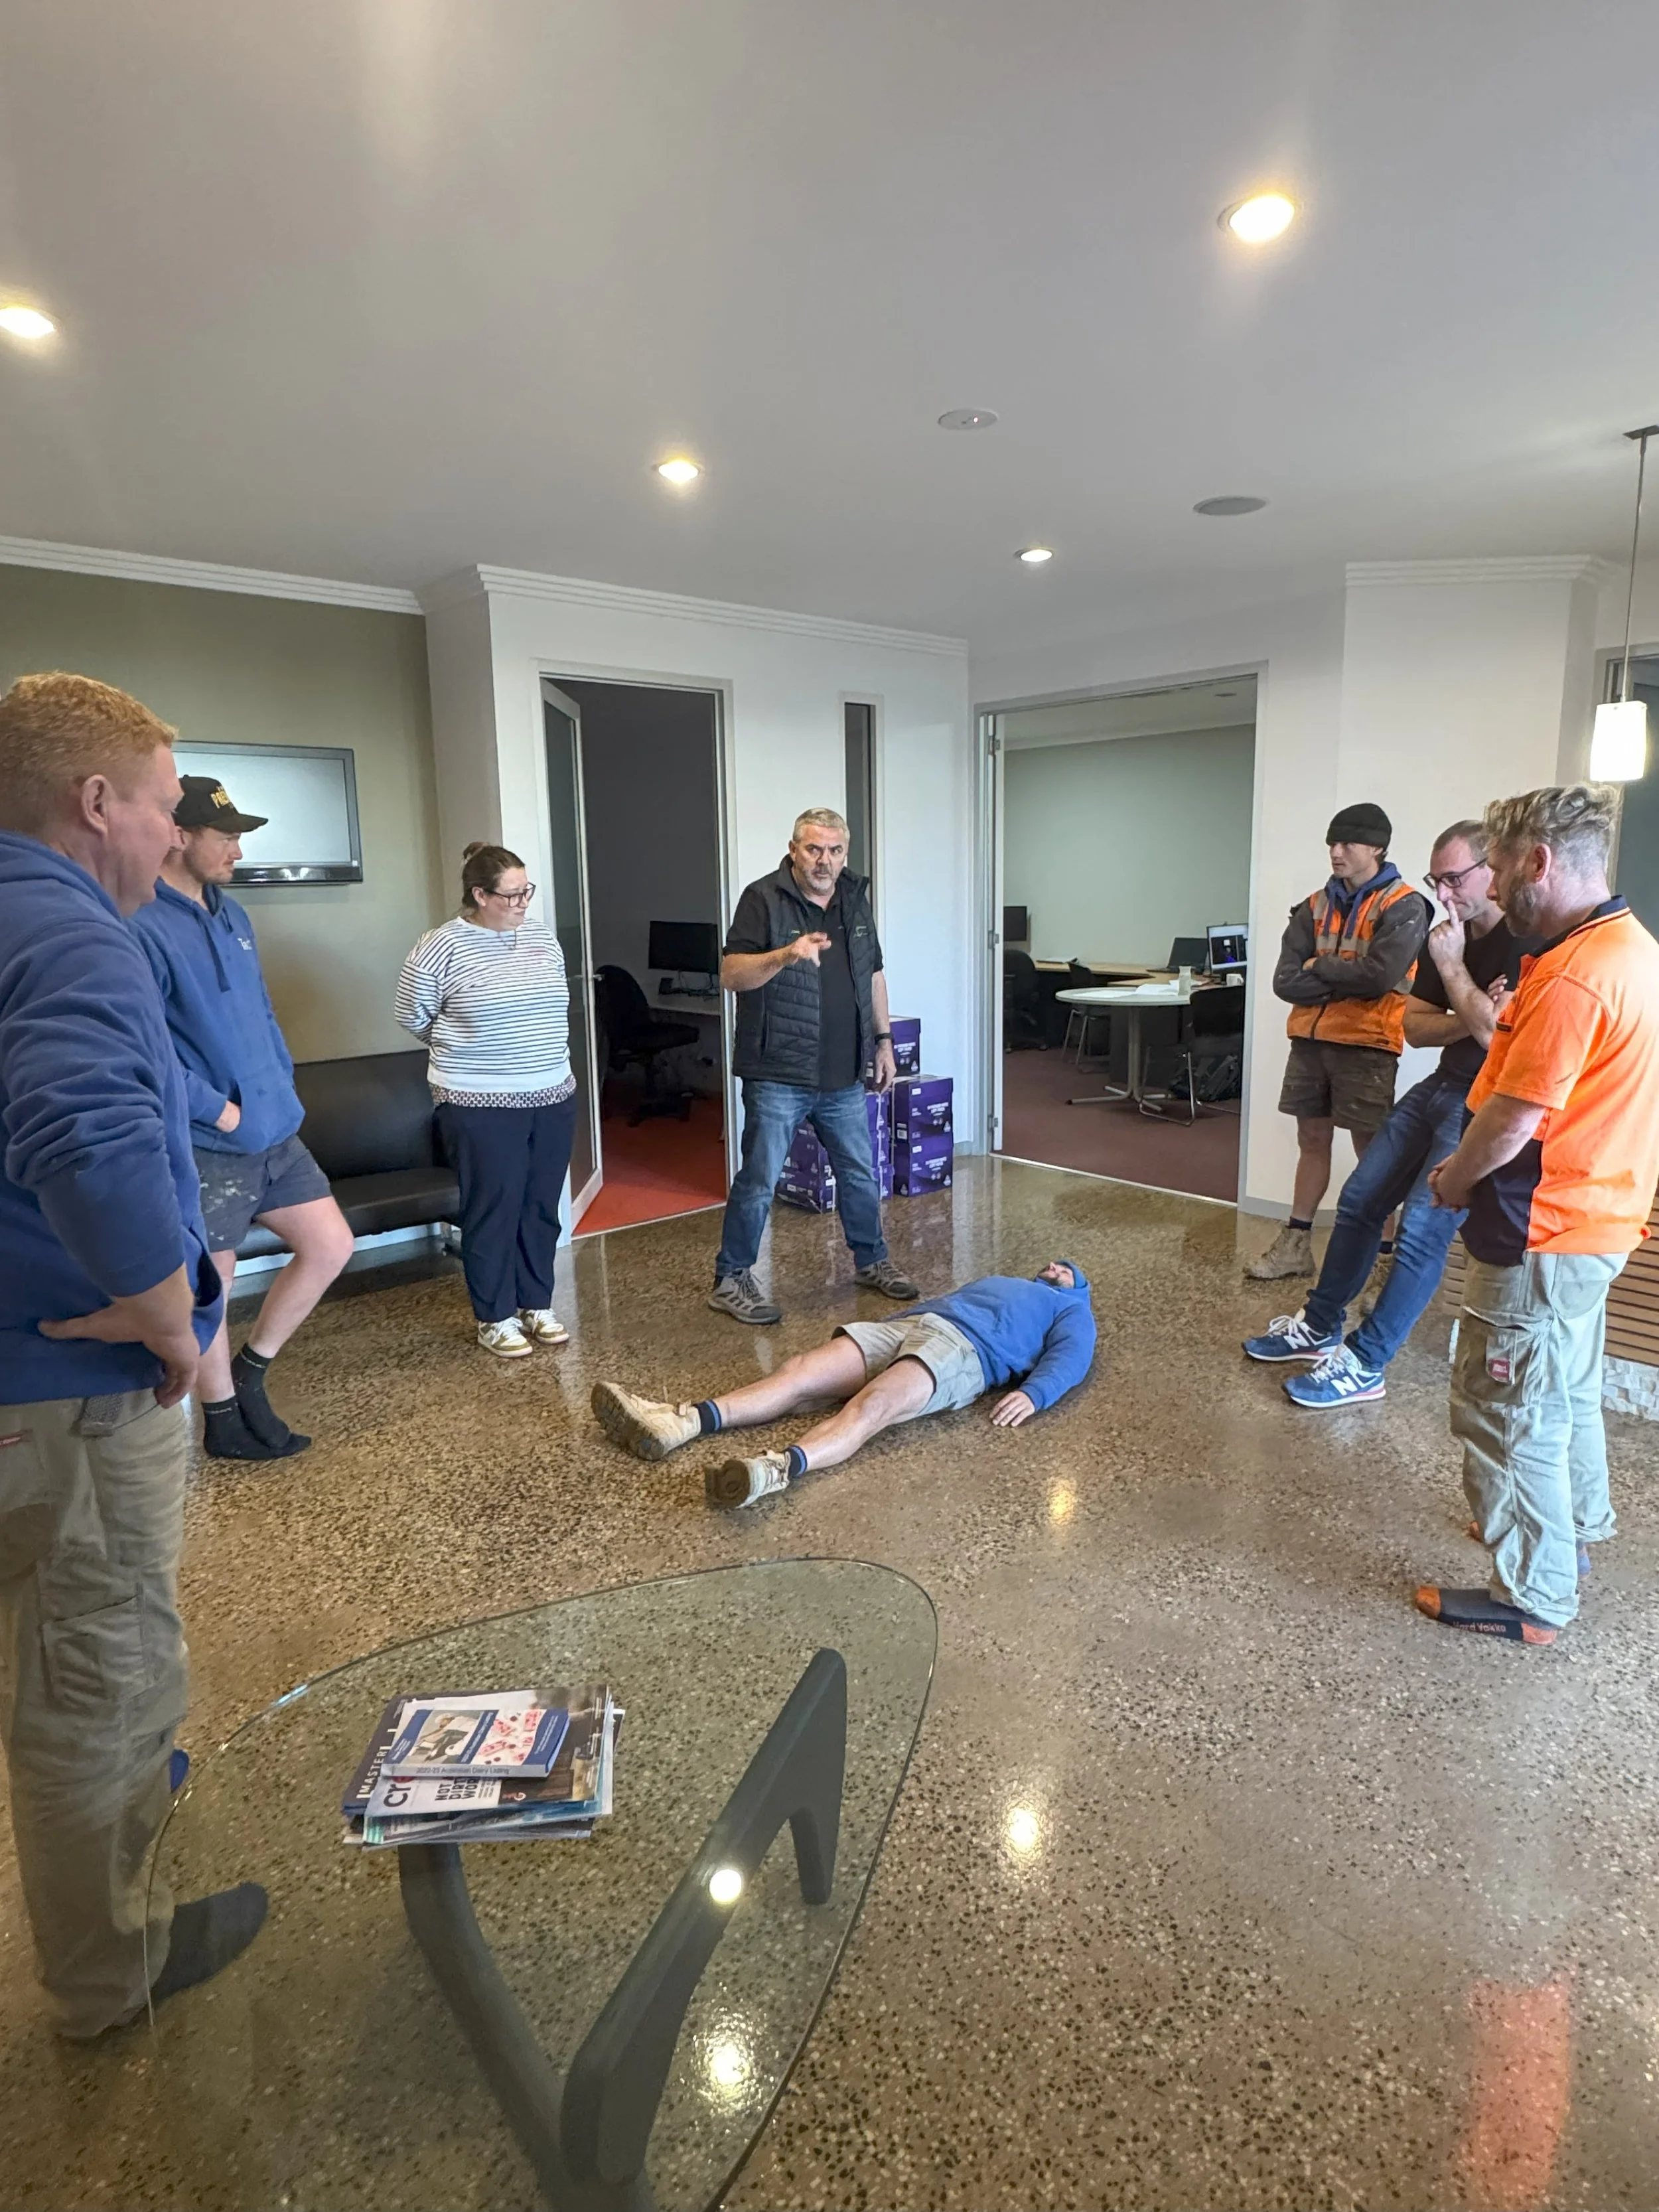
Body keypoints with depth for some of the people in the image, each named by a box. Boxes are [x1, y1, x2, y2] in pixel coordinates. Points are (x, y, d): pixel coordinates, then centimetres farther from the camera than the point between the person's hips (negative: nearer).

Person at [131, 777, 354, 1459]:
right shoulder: (143, 929, -17)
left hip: (275, 1129, 8)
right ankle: (224, 1421, 27)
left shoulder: (231, 914, 11)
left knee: (331, 1245, 10)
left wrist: (283, 1084, 10)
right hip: (207, 1145, -8)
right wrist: (218, 1110, -18)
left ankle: (250, 1373, 28)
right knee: (212, 1284, 8)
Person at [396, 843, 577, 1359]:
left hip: (552, 1098, 5)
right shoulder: (443, 948, -10)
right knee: (493, 1211, 4)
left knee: (541, 1207, 13)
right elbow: (413, 1016, 0)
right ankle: (495, 1318, 19)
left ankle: (537, 1305, 27)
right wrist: (468, 1049, 10)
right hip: (482, 1107, -5)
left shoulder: (543, 937, 8)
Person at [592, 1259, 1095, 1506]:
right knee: (799, 1373, -17)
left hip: (965, 1347, -6)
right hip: (907, 1323, 6)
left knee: (872, 1407, -35)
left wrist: (1031, 1394, -17)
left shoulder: (1072, 1311, 25)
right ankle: (681, 1423, -31)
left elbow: (1069, 1359, 5)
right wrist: (876, 1325, 18)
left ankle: (780, 1468, -61)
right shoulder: (996, 1281, 43)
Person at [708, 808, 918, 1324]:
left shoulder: (855, 899, 10)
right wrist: (785, 956, -33)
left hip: (843, 1074, 6)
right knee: (758, 1180, 0)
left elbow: (873, 975, 18)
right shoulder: (764, 898, -10)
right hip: (777, 1074, -6)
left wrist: (883, 1039, 15)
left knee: (860, 1174, 16)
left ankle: (871, 1261, 35)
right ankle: (731, 1281, 14)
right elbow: (731, 974, -17)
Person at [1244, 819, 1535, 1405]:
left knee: (1422, 1230, -13)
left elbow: (1495, 1034, -25)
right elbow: (1413, 1027, 6)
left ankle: (1364, 1366, -5)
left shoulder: (1527, 943, -17)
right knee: (1359, 1202, 10)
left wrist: (1451, 966, -16)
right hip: (1439, 1087, 8)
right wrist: (1469, 1020, -14)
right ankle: (1320, 1327, 24)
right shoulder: (1448, 936, 7)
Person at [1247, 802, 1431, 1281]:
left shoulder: (1403, 907, -6)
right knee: (1311, 1140, 12)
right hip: (1310, 1040, 5)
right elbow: (1285, 981, -1)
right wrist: (1346, 984, -12)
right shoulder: (1315, 907, 9)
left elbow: (1380, 975, -21)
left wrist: (1320, 967, -7)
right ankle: (1296, 1244, 19)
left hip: (1366, 1045, -5)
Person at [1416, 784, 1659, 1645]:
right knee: (1566, 1390, 27)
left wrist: (1453, 1182, -8)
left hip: (1543, 1237, -10)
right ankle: (1575, 1527, 47)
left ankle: (1532, 1598, 17)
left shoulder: (1574, 978, -26)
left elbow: (1511, 1122, -25)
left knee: (1507, 1410, 3)